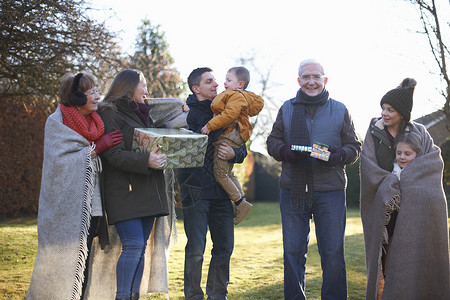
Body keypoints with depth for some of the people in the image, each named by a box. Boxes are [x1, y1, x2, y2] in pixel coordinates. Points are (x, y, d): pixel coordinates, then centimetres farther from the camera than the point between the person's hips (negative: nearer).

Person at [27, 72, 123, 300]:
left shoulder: (94, 122, 12)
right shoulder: (57, 123, -6)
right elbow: (60, 161, -16)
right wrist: (96, 148, -15)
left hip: (90, 205, 6)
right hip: (67, 208, -6)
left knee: (84, 262, 8)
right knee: (69, 262, -6)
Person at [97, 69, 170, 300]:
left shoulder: (142, 113, 22)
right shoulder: (109, 114, -4)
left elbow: (155, 143, 29)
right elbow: (114, 155, -15)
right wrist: (145, 161, -26)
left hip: (147, 190, 8)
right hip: (125, 190, -8)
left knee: (141, 246, 6)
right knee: (133, 245, -14)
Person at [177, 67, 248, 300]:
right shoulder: (187, 112, -1)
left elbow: (242, 148, 14)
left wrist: (234, 153, -7)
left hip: (221, 189, 5)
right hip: (196, 189, -5)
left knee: (224, 246, 8)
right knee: (196, 249, -4)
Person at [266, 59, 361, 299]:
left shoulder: (340, 110, 8)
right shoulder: (287, 109, 12)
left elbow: (354, 147, 9)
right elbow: (272, 141, 13)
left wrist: (339, 155, -13)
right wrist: (284, 151, -9)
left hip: (330, 192, -1)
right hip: (293, 190, 1)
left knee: (332, 251, 2)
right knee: (292, 251, 6)